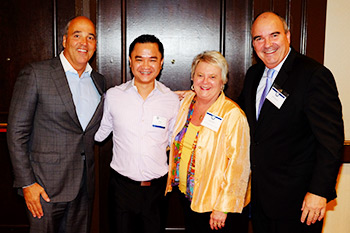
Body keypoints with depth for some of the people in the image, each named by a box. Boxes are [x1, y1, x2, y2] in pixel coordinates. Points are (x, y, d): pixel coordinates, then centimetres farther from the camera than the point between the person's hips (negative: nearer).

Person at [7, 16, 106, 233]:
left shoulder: (98, 81, 8)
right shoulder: (35, 74, -8)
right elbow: (17, 132, -9)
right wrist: (27, 183, -11)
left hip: (84, 186, 5)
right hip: (46, 185, -5)